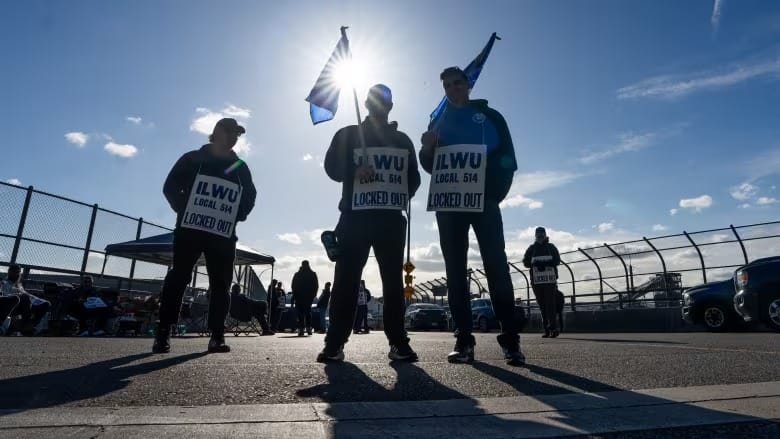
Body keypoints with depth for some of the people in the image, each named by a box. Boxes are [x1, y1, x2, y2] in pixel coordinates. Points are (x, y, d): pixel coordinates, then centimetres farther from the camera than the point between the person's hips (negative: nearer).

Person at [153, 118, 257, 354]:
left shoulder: (241, 168, 14)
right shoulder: (193, 159, 7)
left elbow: (250, 196, 19)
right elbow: (171, 187, 7)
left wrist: (237, 216, 5)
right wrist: (184, 209, -3)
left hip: (223, 235, 3)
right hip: (189, 230, -2)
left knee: (221, 284, -1)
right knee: (178, 277, -3)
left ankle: (217, 336, 3)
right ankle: (163, 333, 2)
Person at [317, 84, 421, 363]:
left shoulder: (402, 140, 22)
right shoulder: (348, 135, 15)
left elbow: (414, 177, 20)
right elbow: (332, 166, 3)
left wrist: (404, 195, -1)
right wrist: (355, 172, -17)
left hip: (391, 218, 2)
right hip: (356, 216, -2)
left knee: (393, 280, -1)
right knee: (346, 278, -7)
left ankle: (398, 342, 3)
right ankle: (335, 342, -3)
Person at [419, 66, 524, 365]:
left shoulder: (490, 116, 13)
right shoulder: (438, 122, 21)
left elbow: (507, 158, 3)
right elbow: (430, 166, 16)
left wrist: (496, 192, -10)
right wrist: (427, 150, -5)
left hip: (483, 201, -2)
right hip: (447, 203, 3)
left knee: (496, 264, -12)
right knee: (455, 269, -2)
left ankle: (510, 338, -8)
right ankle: (463, 339, 0)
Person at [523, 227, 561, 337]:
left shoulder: (551, 247, 11)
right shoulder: (531, 248, 14)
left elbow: (557, 261, -2)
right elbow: (526, 262, 4)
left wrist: (542, 263, -14)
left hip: (550, 279, -2)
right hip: (536, 280, 2)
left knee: (550, 304, -11)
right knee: (542, 305, 4)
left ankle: (553, 328, -13)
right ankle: (547, 329, 8)